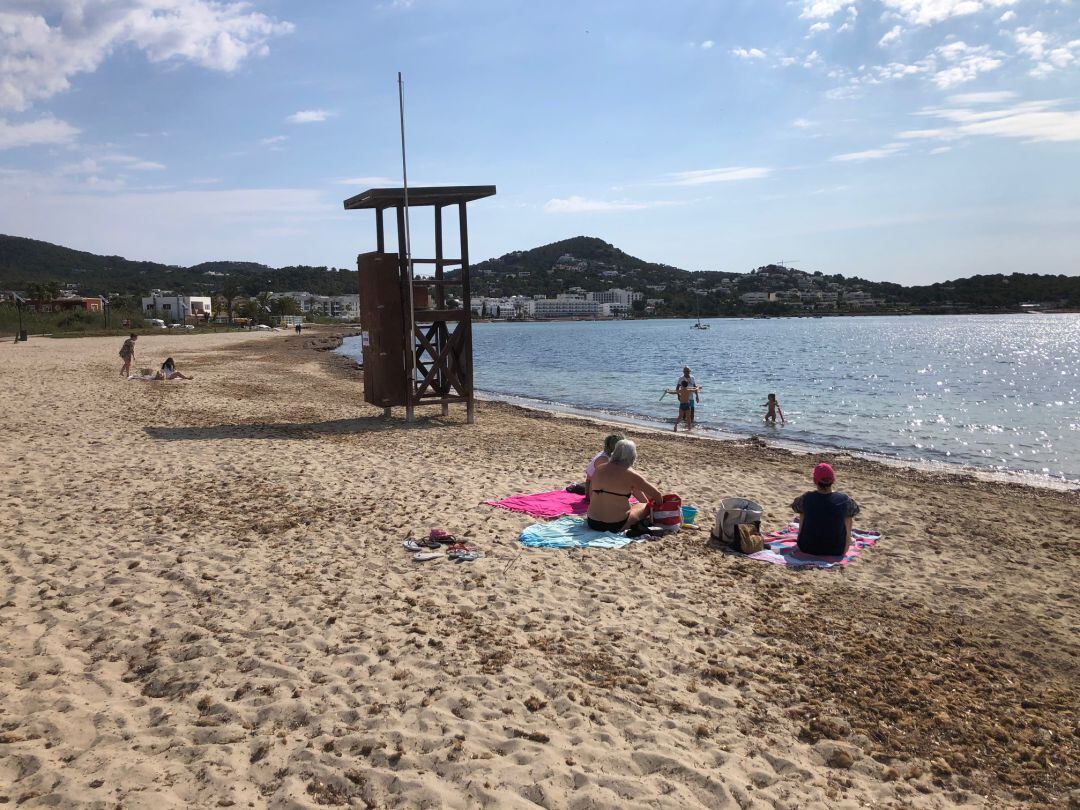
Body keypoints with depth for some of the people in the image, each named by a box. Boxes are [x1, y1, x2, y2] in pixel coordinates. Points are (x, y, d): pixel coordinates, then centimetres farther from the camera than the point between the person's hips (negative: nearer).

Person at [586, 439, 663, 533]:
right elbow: (657, 495, -7)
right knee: (646, 506, 18)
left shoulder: (598, 469, 3)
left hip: (592, 523, 5)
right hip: (616, 526, -5)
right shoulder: (629, 475, -12)